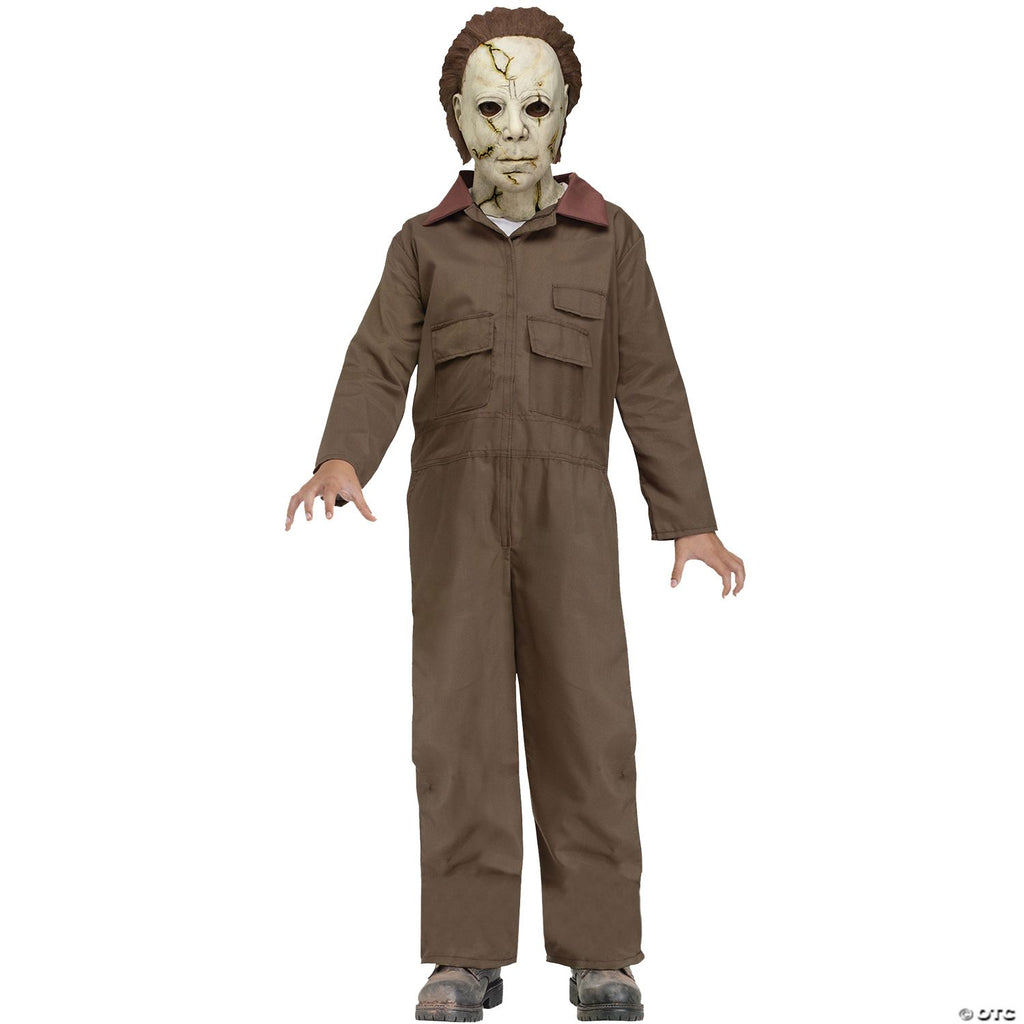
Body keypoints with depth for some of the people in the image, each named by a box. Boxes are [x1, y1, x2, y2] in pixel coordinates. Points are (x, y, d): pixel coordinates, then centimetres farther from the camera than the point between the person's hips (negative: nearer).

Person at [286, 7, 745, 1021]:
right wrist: (341, 461, -22)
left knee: (584, 717, -7)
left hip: (565, 503, 0)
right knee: (461, 720, -5)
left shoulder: (608, 237, 8)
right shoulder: (424, 244, 10)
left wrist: (690, 520, -2)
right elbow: (379, 368, -1)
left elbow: (648, 383, 5)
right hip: (455, 501, 1)